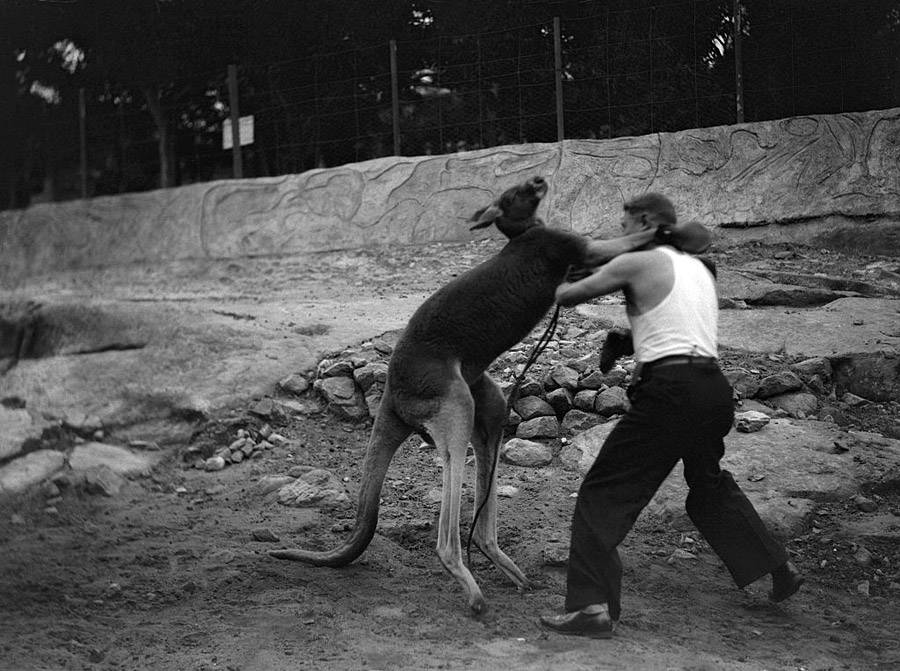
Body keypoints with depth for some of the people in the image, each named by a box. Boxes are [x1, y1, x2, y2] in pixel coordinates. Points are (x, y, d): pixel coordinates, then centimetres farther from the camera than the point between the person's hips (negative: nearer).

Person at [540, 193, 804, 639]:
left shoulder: (637, 263, -1)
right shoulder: (699, 268, 21)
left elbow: (569, 295, 5)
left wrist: (554, 291, 24)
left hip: (669, 389, -8)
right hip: (712, 385, 8)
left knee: (603, 493, -3)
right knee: (710, 485, 29)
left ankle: (594, 606, -12)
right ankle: (779, 569, 36)